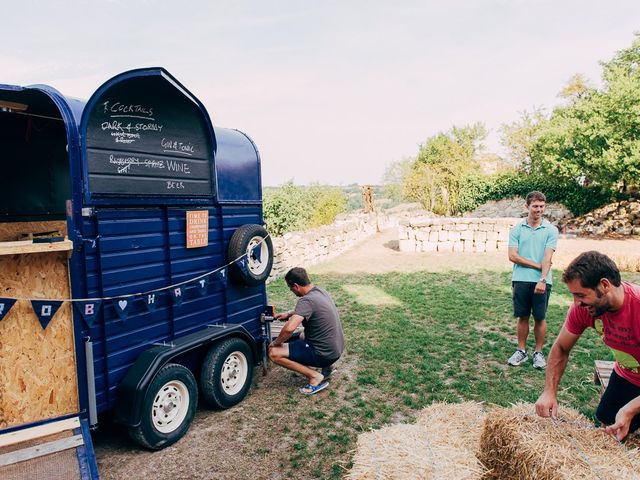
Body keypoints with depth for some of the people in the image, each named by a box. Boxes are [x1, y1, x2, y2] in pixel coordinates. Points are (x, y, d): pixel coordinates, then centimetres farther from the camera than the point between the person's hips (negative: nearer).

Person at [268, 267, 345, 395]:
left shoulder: (307, 300, -24)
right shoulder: (320, 290, 4)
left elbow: (289, 328, -35)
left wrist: (275, 342, -16)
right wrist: (289, 313, 18)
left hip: (325, 353, -9)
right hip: (336, 347, 9)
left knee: (274, 353, -9)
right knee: (300, 336, 34)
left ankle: (315, 376, -7)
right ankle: (324, 367, 18)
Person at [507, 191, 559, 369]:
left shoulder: (550, 230, 0)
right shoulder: (517, 229, 3)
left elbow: (547, 258, -10)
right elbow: (512, 256, -5)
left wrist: (542, 279, -22)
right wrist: (537, 265, -10)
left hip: (542, 281, -1)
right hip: (520, 280, 1)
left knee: (540, 318, 7)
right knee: (523, 317, 9)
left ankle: (539, 352, 21)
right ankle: (521, 351, 22)